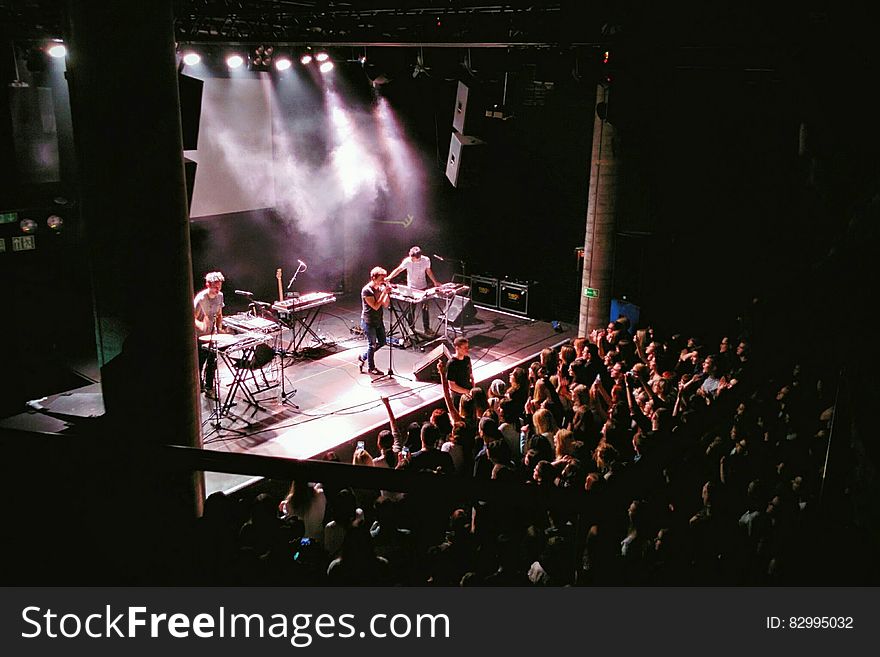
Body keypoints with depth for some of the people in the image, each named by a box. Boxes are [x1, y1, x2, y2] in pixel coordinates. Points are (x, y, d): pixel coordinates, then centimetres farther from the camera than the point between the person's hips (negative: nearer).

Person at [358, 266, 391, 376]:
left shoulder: (380, 288, 2)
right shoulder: (366, 290, -20)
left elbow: (386, 305, 0)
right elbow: (375, 306, -26)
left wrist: (387, 293, -14)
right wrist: (383, 293, -27)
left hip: (378, 320, 8)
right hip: (369, 322, -8)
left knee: (382, 342, 15)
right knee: (372, 344, 3)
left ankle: (363, 357, 32)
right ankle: (371, 367, 21)